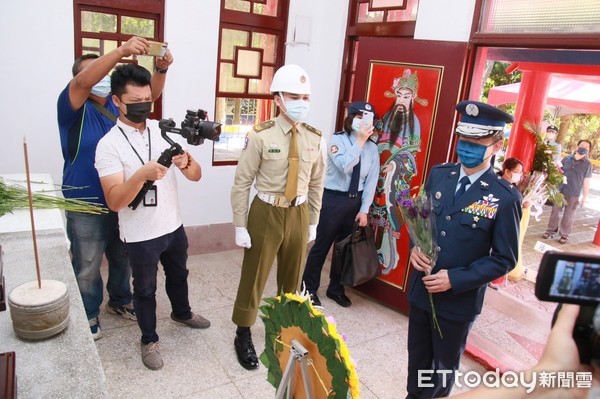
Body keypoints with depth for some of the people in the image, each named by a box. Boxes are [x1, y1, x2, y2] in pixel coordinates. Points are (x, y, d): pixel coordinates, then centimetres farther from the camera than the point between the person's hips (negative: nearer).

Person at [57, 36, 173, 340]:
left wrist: (161, 69, -26)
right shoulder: (74, 107, -12)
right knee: (87, 267, 10)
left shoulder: (118, 104, 3)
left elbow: (150, 94, -5)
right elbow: (83, 82, -31)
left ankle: (120, 301, 43)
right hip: (86, 206, -5)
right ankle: (89, 315, 31)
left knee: (122, 259, 21)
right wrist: (122, 50, -41)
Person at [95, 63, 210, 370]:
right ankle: (149, 340, 38)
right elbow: (114, 201, -24)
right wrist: (142, 174, -40)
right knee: (145, 288, 16)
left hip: (174, 226, 5)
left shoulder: (164, 130, -4)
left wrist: (186, 164, -28)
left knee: (178, 274, 27)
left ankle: (181, 312, 55)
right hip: (140, 235, -4)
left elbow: (196, 176, -5)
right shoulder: (109, 145, -17)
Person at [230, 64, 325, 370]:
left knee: (292, 277, 21)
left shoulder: (314, 139, -2)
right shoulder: (260, 136, -15)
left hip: (299, 214, 4)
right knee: (254, 277, 10)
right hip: (267, 213, -4)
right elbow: (241, 184, -11)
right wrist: (240, 226, -11)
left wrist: (313, 222, 10)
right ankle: (243, 335, 33)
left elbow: (316, 184, 7)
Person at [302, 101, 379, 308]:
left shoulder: (372, 147, 3)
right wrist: (360, 141, -23)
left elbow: (371, 181, 1)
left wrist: (364, 209, -3)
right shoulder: (338, 140, -9)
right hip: (333, 199, -4)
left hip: (355, 200, 5)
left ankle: (336, 288, 33)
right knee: (322, 245, 3)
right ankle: (309, 289, 21)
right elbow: (344, 165, -26)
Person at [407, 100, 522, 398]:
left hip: (459, 300, -3)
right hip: (420, 289, 4)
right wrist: (414, 247, -11)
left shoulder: (505, 197, -16)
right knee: (417, 359, 22)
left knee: (445, 366, 20)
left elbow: (504, 259, -11)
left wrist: (455, 280, -20)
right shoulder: (438, 174, -3)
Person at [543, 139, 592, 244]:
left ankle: (564, 235, 16)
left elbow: (586, 182, -1)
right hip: (560, 191, 2)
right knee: (555, 211, 9)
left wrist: (584, 197, -2)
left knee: (568, 216, 5)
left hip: (574, 194, -2)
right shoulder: (566, 158, 3)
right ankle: (551, 230, 22)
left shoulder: (588, 164, -3)